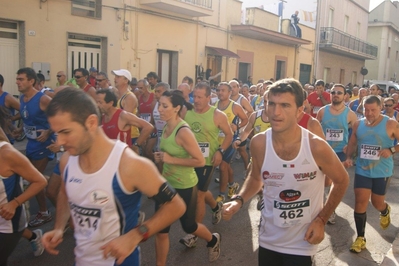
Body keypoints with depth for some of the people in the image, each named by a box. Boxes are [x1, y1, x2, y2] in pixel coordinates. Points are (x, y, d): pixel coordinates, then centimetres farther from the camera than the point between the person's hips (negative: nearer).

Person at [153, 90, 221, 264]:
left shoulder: (183, 132, -24)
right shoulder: (166, 127, 0)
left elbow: (200, 161, -25)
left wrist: (171, 159, -25)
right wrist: (161, 157, -3)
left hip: (185, 186, -7)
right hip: (167, 183, 7)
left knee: (188, 225, 15)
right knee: (160, 229, 7)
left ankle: (213, 240, 46)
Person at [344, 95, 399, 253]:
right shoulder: (358, 124, 1)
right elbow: (352, 143, 11)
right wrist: (348, 157, -4)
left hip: (382, 171, -2)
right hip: (362, 170, 2)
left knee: (377, 203, 13)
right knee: (360, 202, -1)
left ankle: (385, 212, 53)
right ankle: (360, 237, 13)